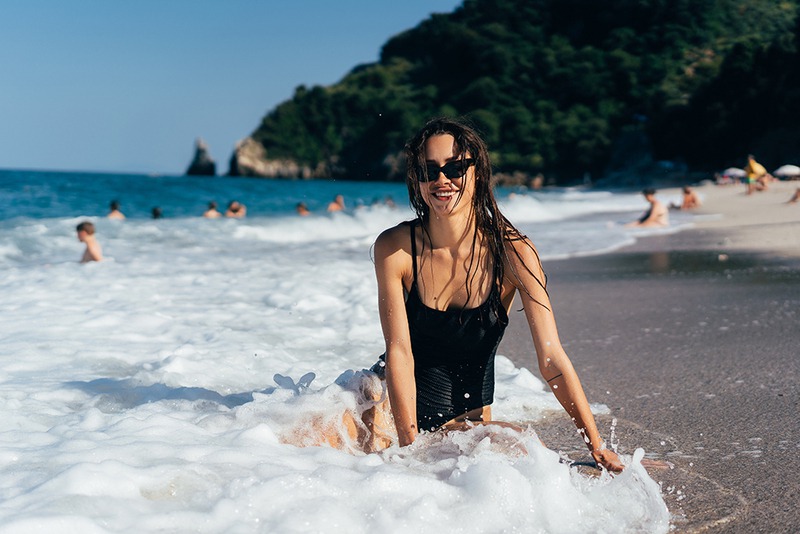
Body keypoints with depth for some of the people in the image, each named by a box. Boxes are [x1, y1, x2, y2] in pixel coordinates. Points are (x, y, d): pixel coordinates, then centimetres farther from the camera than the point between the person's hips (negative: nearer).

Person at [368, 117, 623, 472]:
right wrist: (410, 447, -23)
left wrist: (597, 446, -17)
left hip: (467, 418, 2)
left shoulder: (513, 253, -16)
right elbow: (399, 351, -17)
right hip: (391, 402, -2)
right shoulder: (394, 248, -15)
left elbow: (551, 358, -15)